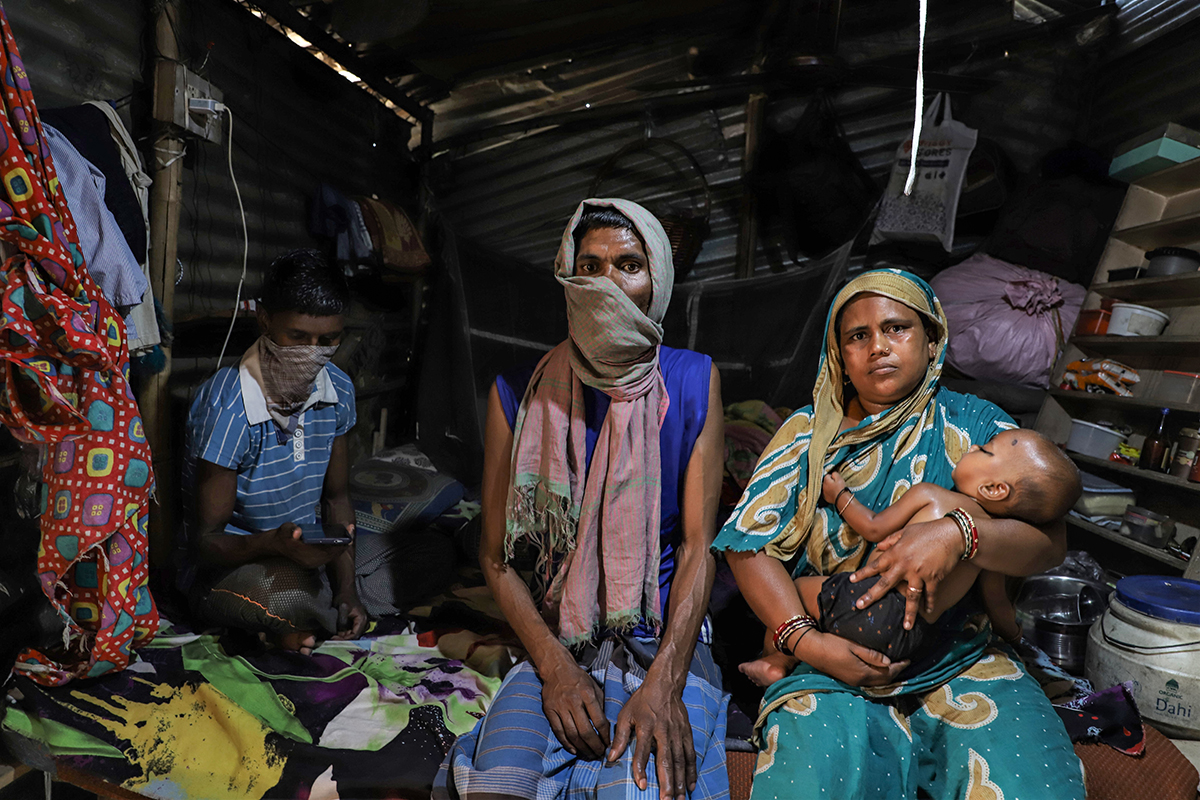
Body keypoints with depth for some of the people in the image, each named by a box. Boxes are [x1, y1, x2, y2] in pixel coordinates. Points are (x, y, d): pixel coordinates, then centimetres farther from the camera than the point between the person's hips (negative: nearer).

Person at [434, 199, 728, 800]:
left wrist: (663, 683, -17)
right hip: (557, 641, 1)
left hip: (667, 640, 0)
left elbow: (699, 545, -5)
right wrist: (556, 667, -11)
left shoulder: (692, 382, -1)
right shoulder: (520, 395, 1)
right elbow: (497, 556, 3)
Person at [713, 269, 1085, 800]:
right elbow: (750, 546, -2)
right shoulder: (807, 433, 6)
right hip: (833, 659, 0)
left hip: (963, 660, 1)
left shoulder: (975, 425, 6)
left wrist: (958, 536, -25)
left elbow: (1050, 541, -4)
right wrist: (807, 641, -16)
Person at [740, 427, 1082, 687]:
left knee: (800, 587, 15)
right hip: (917, 638, 6)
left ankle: (775, 660, 20)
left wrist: (839, 494, 20)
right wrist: (1012, 633, 44)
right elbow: (997, 605, 23)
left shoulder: (929, 496, 0)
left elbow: (874, 529, 4)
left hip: (871, 609, -5)